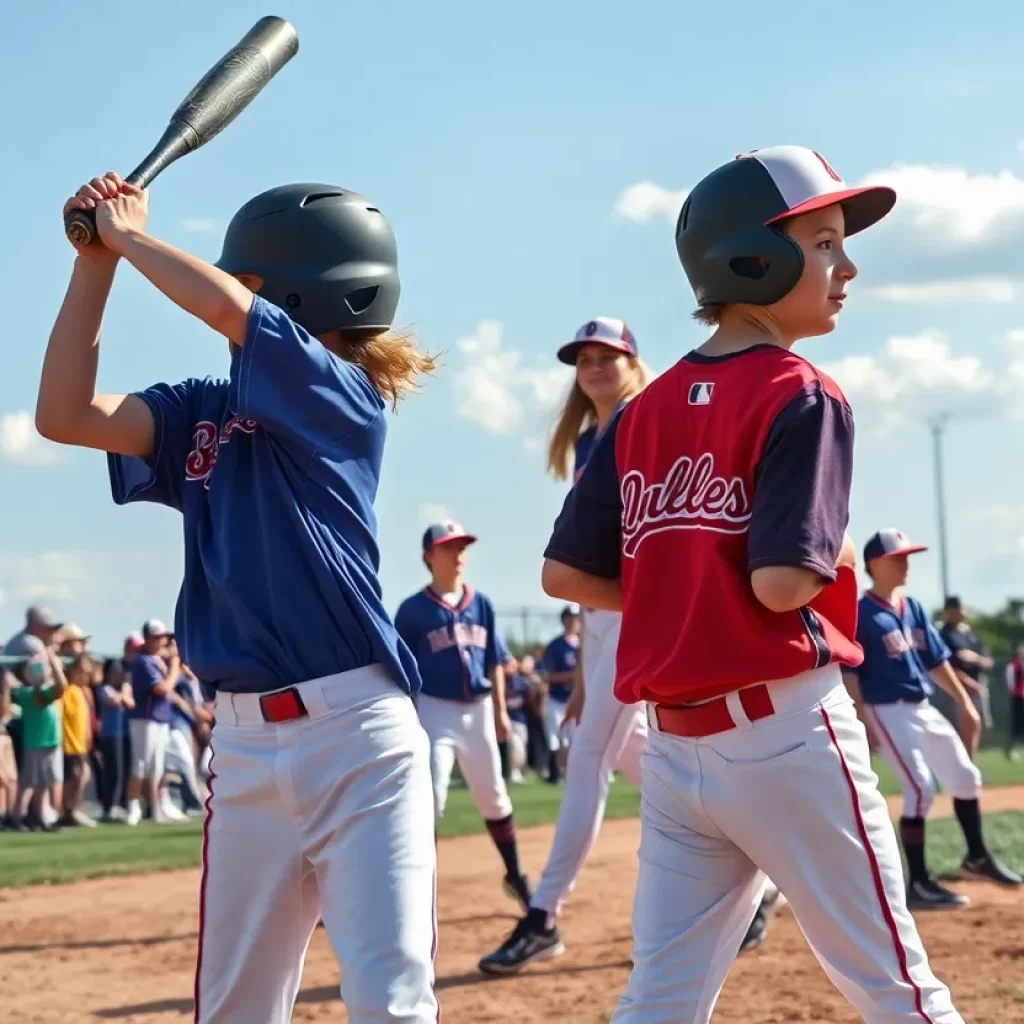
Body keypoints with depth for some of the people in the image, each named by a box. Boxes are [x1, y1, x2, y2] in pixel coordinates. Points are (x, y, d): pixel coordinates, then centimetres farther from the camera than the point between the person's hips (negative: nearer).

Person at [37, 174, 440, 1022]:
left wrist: (129, 233, -1)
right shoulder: (202, 413, 13)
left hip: (357, 733, -6)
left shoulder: (346, 396, -4)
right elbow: (66, 416, 3)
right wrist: (94, 259, 2)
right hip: (244, 742, 6)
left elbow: (223, 306, -19)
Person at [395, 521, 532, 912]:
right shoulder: (413, 609, -6)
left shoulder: (481, 604, 7)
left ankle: (514, 876, 28)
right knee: (429, 802, -11)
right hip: (433, 711, -4)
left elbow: (495, 661, 11)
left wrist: (500, 711, 7)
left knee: (493, 797, 14)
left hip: (477, 710, 4)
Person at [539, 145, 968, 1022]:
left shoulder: (642, 413, 10)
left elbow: (564, 574, 9)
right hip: (783, 732, -6)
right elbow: (784, 582, -20)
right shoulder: (802, 398, -10)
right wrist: (837, 559, 0)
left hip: (673, 744, 7)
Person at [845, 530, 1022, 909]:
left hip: (924, 708, 8)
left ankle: (977, 857, 33)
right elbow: (849, 673, -15)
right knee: (920, 787, -18)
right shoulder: (861, 615, -12)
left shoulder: (914, 608, 11)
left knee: (966, 777, 14)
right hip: (888, 712, -8)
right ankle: (917, 884, -13)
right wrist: (863, 722, -22)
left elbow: (936, 660, 16)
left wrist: (964, 702, 14)